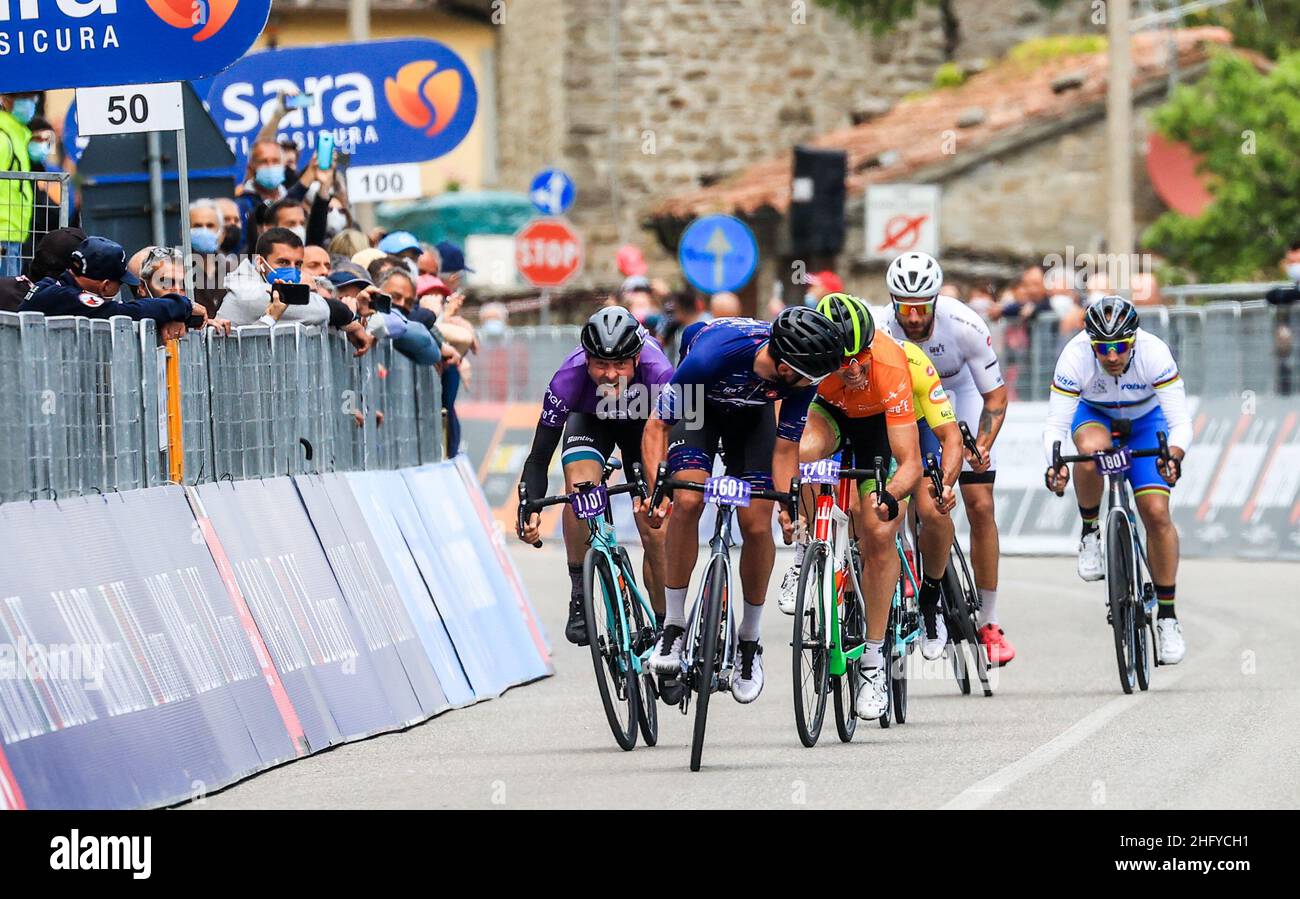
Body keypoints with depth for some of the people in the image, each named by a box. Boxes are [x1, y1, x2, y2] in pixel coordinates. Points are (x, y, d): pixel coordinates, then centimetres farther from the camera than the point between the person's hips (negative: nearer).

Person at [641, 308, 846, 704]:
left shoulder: (804, 376, -30)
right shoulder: (713, 354, -42)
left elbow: (785, 447, -15)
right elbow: (657, 425, -30)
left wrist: (788, 506, -29)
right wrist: (657, 490, -41)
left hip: (753, 416, 2)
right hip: (698, 408, -2)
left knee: (758, 525, -11)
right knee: (687, 501, -26)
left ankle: (750, 641, 8)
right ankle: (673, 627, -14)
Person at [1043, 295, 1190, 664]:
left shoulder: (1155, 354, -34)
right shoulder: (1075, 357, -33)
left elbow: (1180, 422, -36)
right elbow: (1055, 424, -32)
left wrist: (1174, 455, -57)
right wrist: (1054, 465, -52)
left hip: (1144, 421, 0)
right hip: (1094, 415, 0)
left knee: (1157, 513, -14)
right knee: (1092, 448, -37)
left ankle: (1167, 615, -2)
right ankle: (1090, 532, -11)